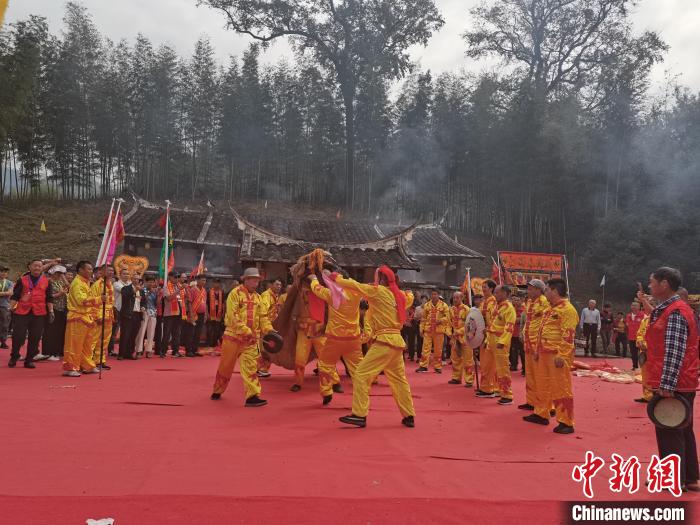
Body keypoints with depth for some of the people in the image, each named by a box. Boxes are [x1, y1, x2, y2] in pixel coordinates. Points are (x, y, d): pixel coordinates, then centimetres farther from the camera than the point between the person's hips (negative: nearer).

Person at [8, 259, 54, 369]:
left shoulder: (46, 281, 9)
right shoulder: (22, 280, 6)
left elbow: (49, 298, 10)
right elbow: (15, 296, 5)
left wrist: (51, 311, 4)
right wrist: (11, 308, -6)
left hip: (39, 314, 1)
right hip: (22, 312, -1)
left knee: (35, 338, 3)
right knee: (17, 336, 1)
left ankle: (29, 360, 14)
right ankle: (13, 358, 21)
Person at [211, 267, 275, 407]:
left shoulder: (257, 297, 11)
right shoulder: (235, 293, -8)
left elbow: (263, 316, 10)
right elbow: (233, 316, -16)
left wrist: (269, 330, -7)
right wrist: (246, 331, -23)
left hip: (251, 339, 4)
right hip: (233, 336, -4)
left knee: (250, 367, -6)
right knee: (226, 366, 10)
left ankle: (252, 396, -8)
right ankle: (217, 391, 31)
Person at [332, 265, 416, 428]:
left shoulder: (378, 291, -7)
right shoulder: (399, 295, 13)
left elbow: (354, 285, -5)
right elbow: (409, 299, 37)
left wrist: (336, 278, 7)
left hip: (384, 342, -8)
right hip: (397, 341, 8)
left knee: (361, 375, -6)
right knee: (399, 379, 18)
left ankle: (359, 415, -8)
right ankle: (409, 417, 23)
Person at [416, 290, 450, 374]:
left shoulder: (444, 305, 1)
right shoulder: (426, 305, 9)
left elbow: (447, 317, -3)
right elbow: (423, 318, 11)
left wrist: (441, 320, -21)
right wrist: (421, 329, 7)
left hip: (439, 330, -2)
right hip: (428, 330, 2)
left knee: (438, 350, 5)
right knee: (426, 348, 0)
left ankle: (438, 367, 14)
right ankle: (423, 366, 4)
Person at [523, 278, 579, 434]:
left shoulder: (567, 309, -14)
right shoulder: (550, 309, 17)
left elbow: (568, 336, -20)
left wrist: (561, 355, -24)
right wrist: (537, 350, 20)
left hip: (557, 355, -10)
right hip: (544, 354, 10)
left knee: (561, 388, -4)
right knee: (543, 385, 17)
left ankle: (566, 423, 3)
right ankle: (541, 414, 30)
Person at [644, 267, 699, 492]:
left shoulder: (675, 313, -19)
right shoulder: (668, 309, 13)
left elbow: (675, 352, -24)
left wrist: (667, 385, -25)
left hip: (672, 385, -10)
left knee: (669, 433, 0)